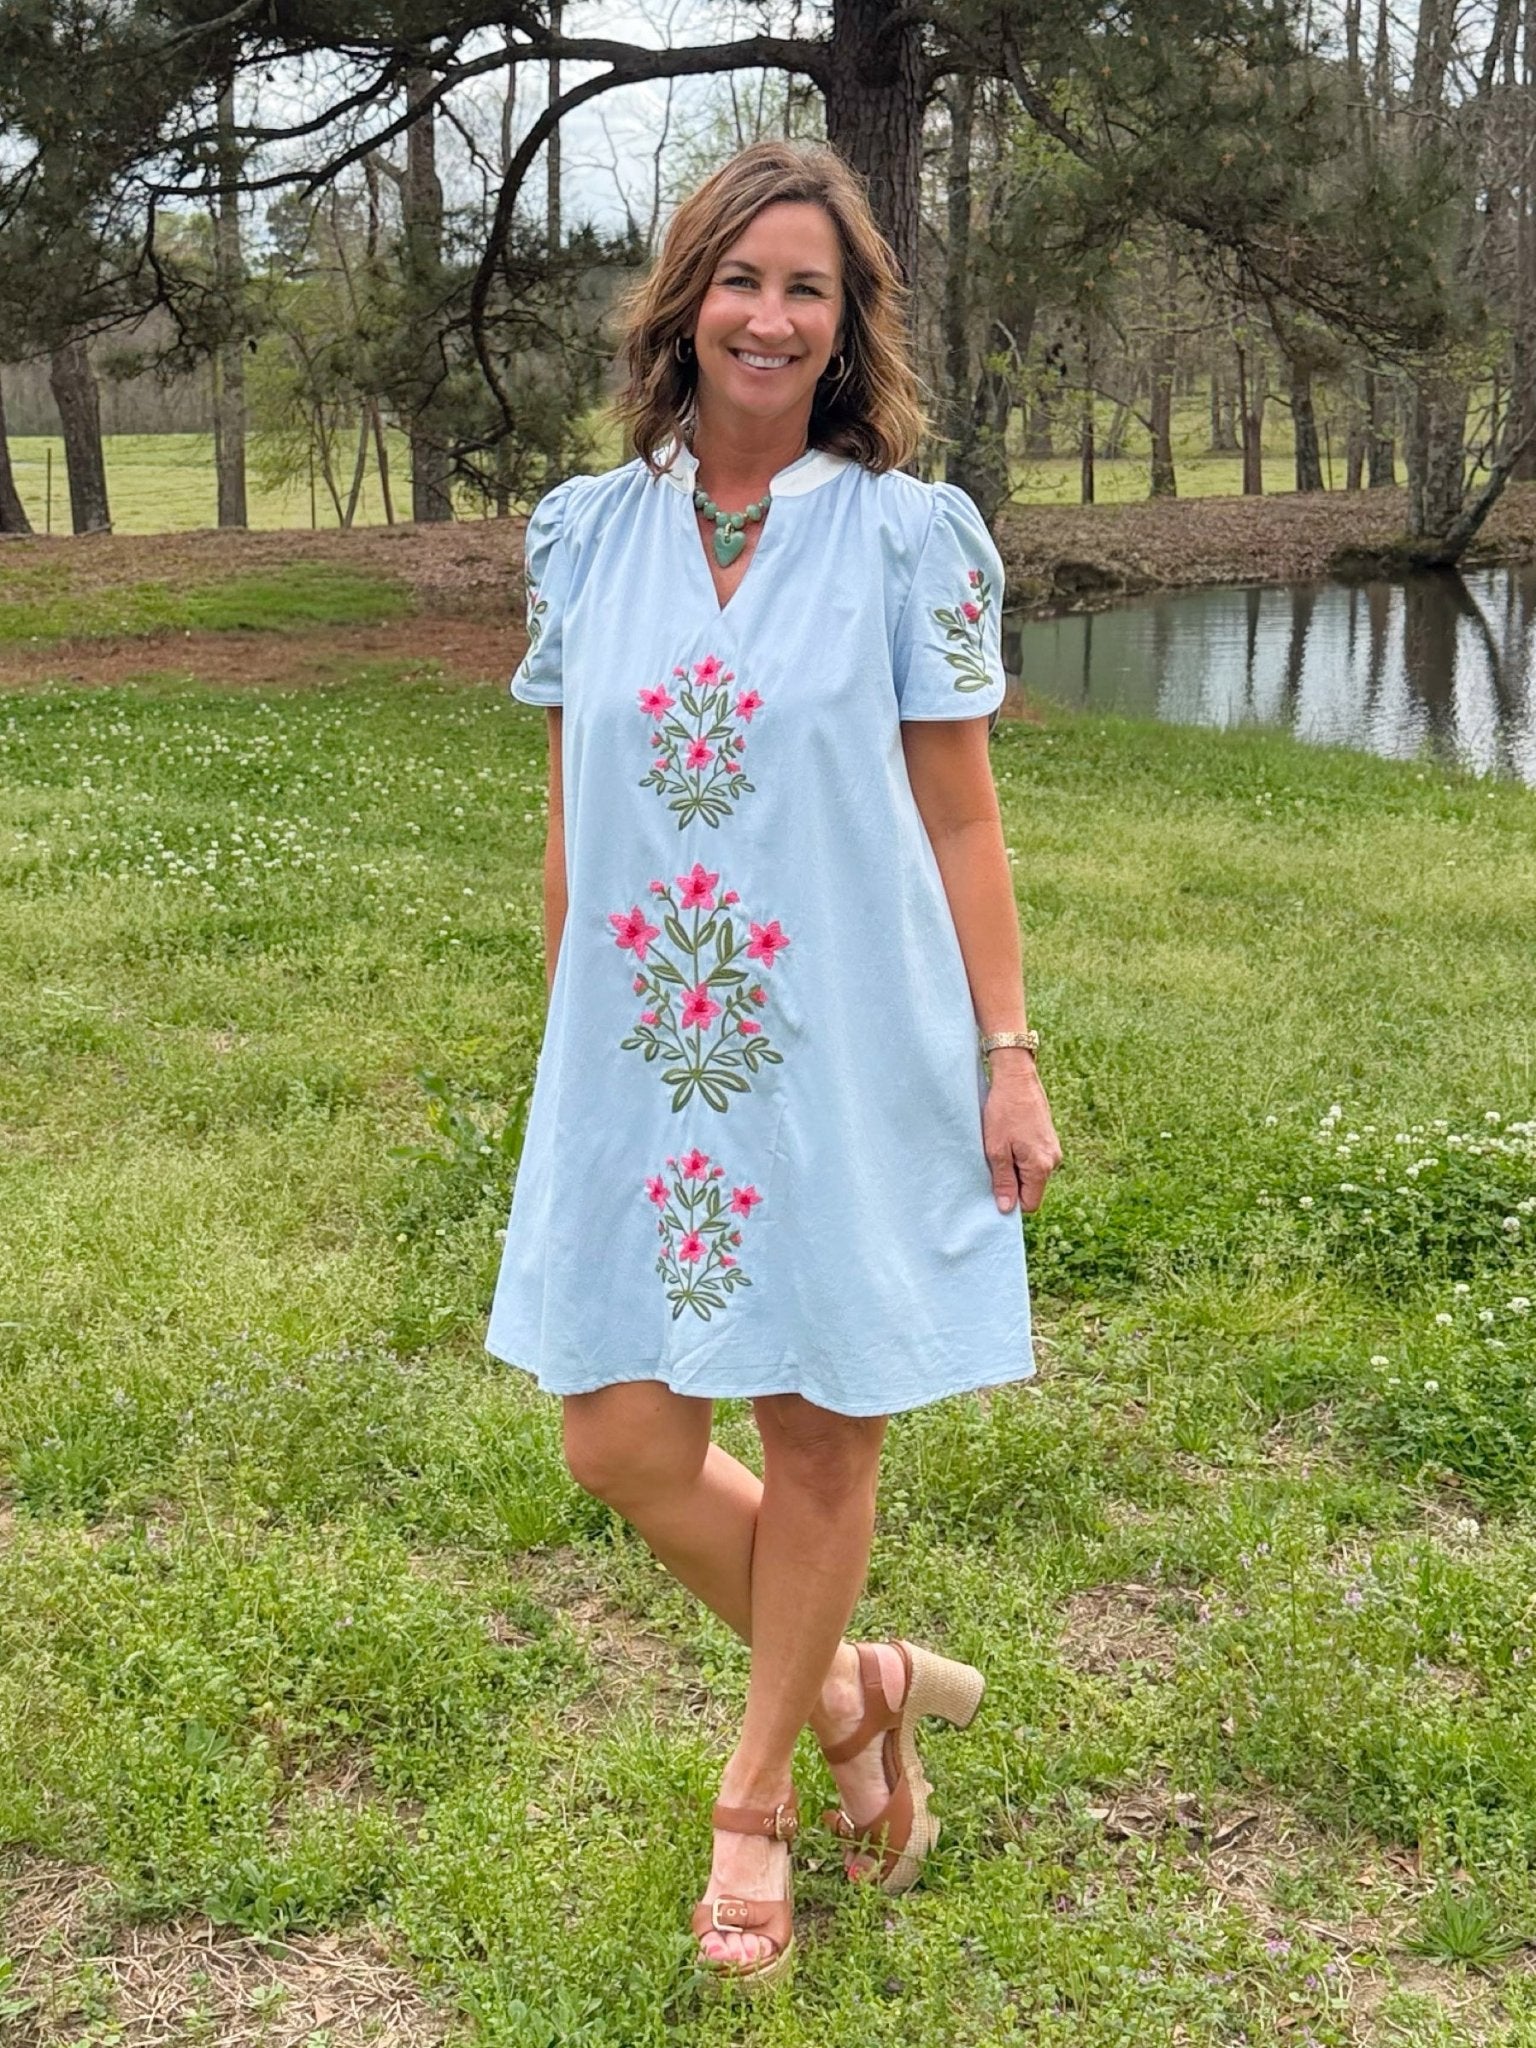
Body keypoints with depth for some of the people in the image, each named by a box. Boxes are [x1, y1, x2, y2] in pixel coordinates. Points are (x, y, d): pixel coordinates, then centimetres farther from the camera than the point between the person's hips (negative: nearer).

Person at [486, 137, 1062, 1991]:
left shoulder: (906, 535, -3)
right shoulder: (588, 533, 5)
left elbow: (960, 819, -1)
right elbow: (570, 822, 10)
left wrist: (1010, 1053, -6)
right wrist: (561, 1047, 12)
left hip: (851, 1058, -3)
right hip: (642, 1064, 3)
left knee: (820, 1432, 8)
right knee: (621, 1442, 3)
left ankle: (759, 1789, 31)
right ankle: (853, 1693, 29)